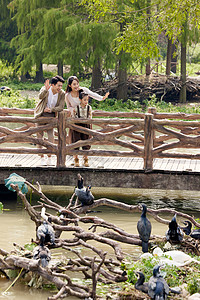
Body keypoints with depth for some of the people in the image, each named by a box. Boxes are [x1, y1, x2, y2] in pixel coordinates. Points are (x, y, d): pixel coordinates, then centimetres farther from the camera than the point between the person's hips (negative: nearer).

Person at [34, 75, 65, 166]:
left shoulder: (62, 94, -11)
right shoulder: (45, 89, -17)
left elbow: (61, 107, -13)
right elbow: (40, 96, -38)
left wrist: (51, 109, -29)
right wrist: (45, 90, -56)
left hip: (51, 115, 1)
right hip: (41, 114, -1)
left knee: (51, 136, -6)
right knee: (40, 136, 0)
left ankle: (49, 158, 4)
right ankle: (42, 157, 7)